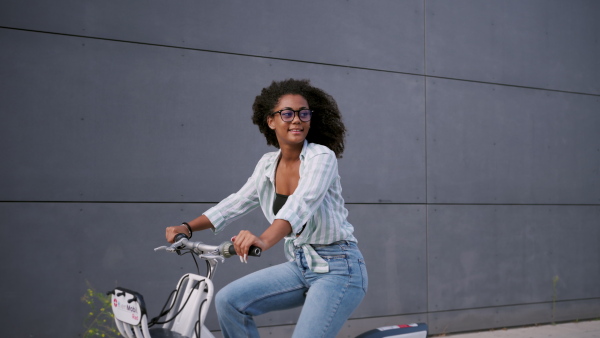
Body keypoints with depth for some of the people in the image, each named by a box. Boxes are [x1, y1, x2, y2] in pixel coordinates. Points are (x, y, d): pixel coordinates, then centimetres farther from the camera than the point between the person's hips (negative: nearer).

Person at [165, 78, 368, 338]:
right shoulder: (267, 164, 6)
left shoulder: (321, 156, -15)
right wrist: (188, 227, 6)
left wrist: (264, 241, -49)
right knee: (228, 300, -6)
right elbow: (236, 203, 16)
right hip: (300, 266, 7)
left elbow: (302, 203, -32)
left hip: (339, 268, -6)